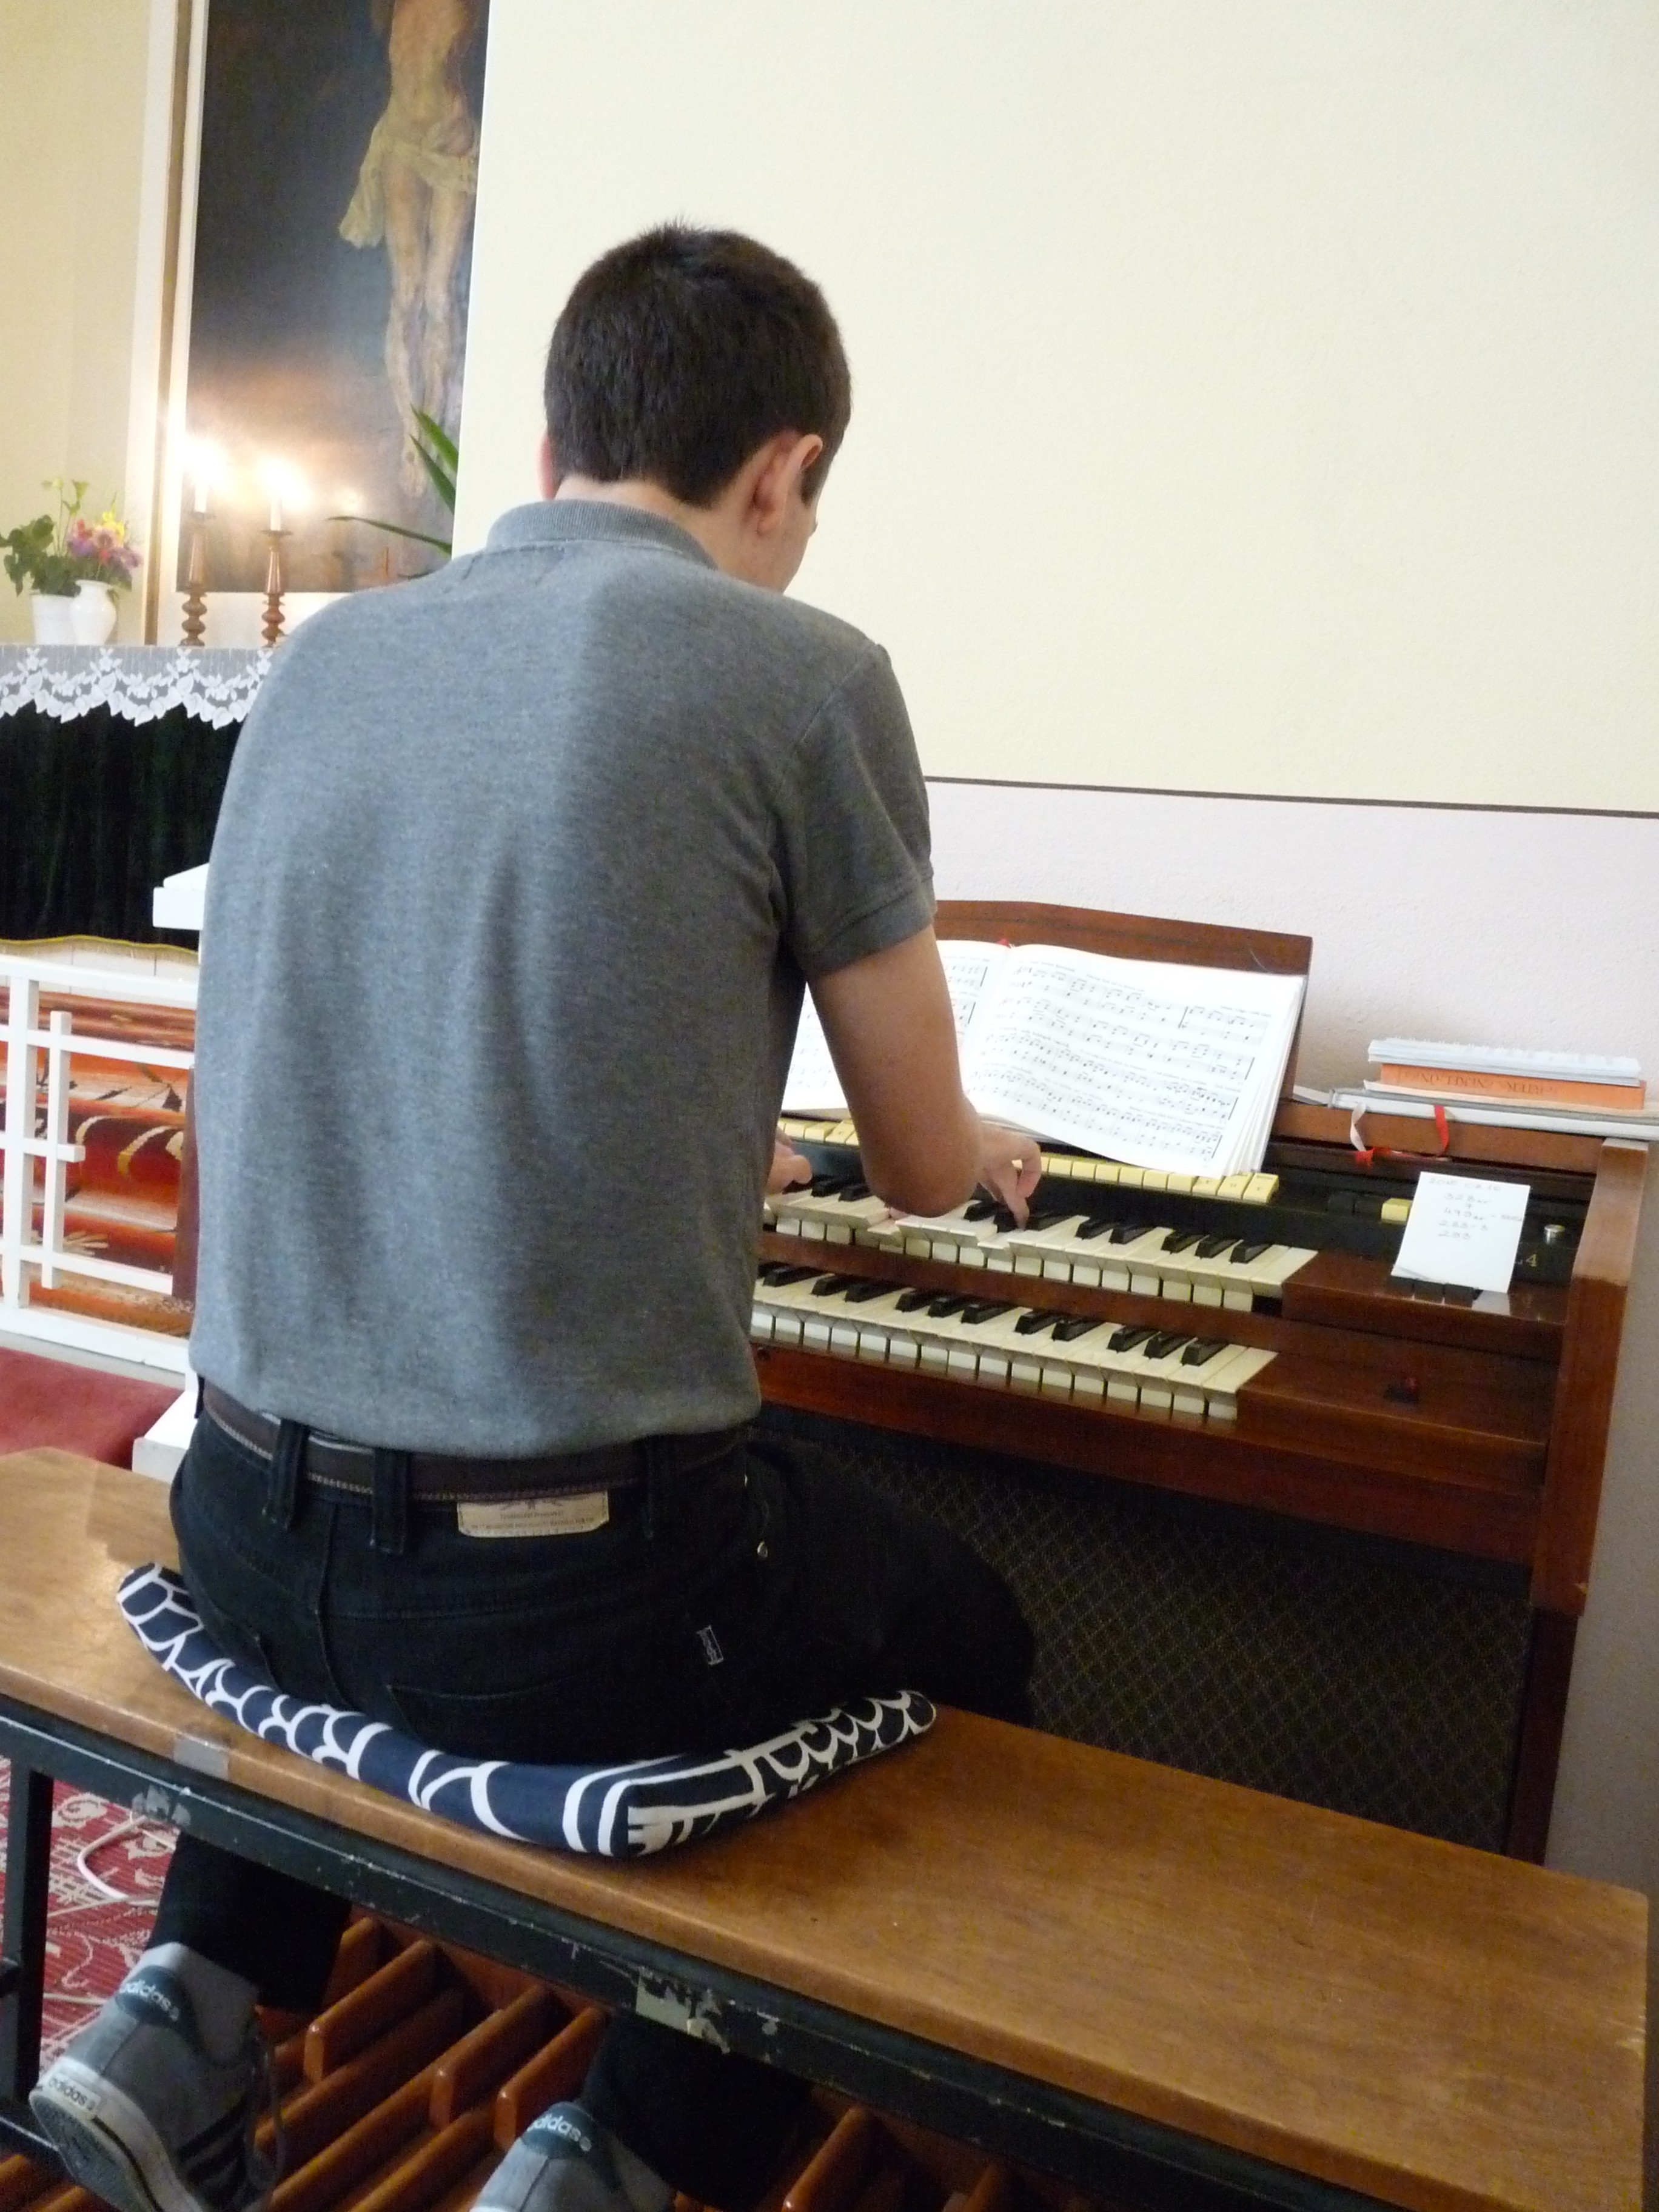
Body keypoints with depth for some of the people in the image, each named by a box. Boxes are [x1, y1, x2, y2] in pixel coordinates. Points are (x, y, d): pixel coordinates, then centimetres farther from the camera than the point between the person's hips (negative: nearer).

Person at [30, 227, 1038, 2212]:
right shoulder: (803, 676, -9)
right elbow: (923, 1169, 0)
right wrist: (987, 1152, 26)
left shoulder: (323, 658, 7)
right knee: (973, 1647, 23)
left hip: (251, 1530, 6)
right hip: (571, 1599, -5)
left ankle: (196, 2003, 27)